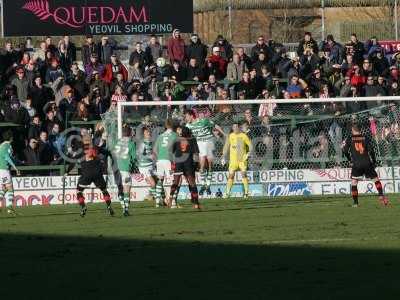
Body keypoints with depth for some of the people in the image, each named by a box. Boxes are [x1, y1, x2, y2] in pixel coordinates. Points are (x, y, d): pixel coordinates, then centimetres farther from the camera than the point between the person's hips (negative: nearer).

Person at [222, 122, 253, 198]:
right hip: (233, 159, 2)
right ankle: (227, 193, 3)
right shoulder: (230, 136, 6)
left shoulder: (244, 136, 2)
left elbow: (250, 145, 7)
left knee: (244, 174, -11)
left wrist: (249, 153, -9)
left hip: (242, 159, -2)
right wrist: (224, 157, 6)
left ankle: (246, 192, -7)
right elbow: (226, 147, 12)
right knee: (231, 175, -2)